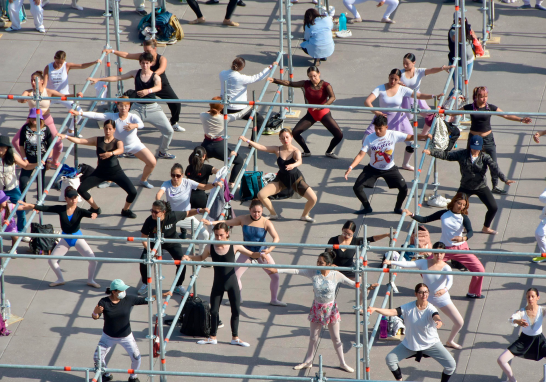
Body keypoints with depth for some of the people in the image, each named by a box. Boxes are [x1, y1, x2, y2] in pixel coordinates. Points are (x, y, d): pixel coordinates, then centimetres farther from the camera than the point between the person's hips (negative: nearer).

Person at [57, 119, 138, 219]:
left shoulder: (117, 142, -5)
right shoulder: (98, 140, 2)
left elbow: (120, 150, -30)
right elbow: (80, 141, -5)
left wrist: (111, 153, -51)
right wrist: (66, 137, -19)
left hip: (115, 171, -3)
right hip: (100, 171, 3)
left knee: (133, 192, -18)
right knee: (81, 189, -8)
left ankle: (125, 210, 14)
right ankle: (95, 209, 17)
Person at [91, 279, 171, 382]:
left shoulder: (129, 299, -14)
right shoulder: (104, 302, -17)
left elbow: (146, 300, -8)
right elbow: (95, 317, -14)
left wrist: (163, 295, -14)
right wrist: (96, 312, -38)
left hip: (126, 337, 0)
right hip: (108, 337, 0)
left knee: (136, 358, -6)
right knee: (97, 358, 0)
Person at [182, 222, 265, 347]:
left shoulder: (234, 247, -11)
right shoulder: (210, 248, -8)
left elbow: (250, 254, 1)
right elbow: (202, 257, 13)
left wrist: (259, 255, -19)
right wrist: (189, 258, -2)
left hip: (232, 283, -1)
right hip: (218, 284, 1)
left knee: (236, 311, 4)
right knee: (214, 311, 7)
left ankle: (235, 338, 18)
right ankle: (212, 337, 21)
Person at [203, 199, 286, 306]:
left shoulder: (266, 223, -19)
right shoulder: (243, 219, -11)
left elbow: (276, 238, -29)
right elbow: (226, 223, -1)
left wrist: (271, 248, -47)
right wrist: (211, 223, -10)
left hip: (262, 252, -2)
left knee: (275, 276, -6)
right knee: (235, 276, -4)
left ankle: (274, 299, 16)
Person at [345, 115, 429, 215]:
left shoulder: (393, 135, -16)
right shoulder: (370, 139, -19)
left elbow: (410, 137, -10)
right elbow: (361, 155, -21)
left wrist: (424, 136, -26)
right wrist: (351, 167, -33)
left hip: (390, 168, 0)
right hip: (373, 169, 0)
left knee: (403, 188, -14)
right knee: (357, 188, -11)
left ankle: (398, 208, 16)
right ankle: (367, 208, 16)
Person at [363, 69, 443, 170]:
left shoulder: (402, 89, -7)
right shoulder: (381, 89, -11)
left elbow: (419, 95, -10)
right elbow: (367, 101, -20)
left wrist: (434, 96, -26)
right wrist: (375, 112, -38)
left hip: (398, 118, 1)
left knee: (411, 142, -5)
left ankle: (405, 164, 25)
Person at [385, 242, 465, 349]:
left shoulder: (445, 267, -16)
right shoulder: (424, 263, -8)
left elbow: (450, 280, -34)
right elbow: (408, 264, -17)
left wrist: (445, 289, -56)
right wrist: (391, 262, -28)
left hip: (443, 299, -1)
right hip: (427, 299, 1)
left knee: (459, 322, -5)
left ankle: (450, 341, 24)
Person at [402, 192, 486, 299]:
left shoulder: (464, 218, -8)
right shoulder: (443, 214, -2)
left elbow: (470, 232, -25)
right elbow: (424, 220, 1)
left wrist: (463, 238, -47)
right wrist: (412, 215, -13)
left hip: (461, 249, -1)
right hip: (444, 249, 1)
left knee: (480, 270, -11)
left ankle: (473, 293, 14)